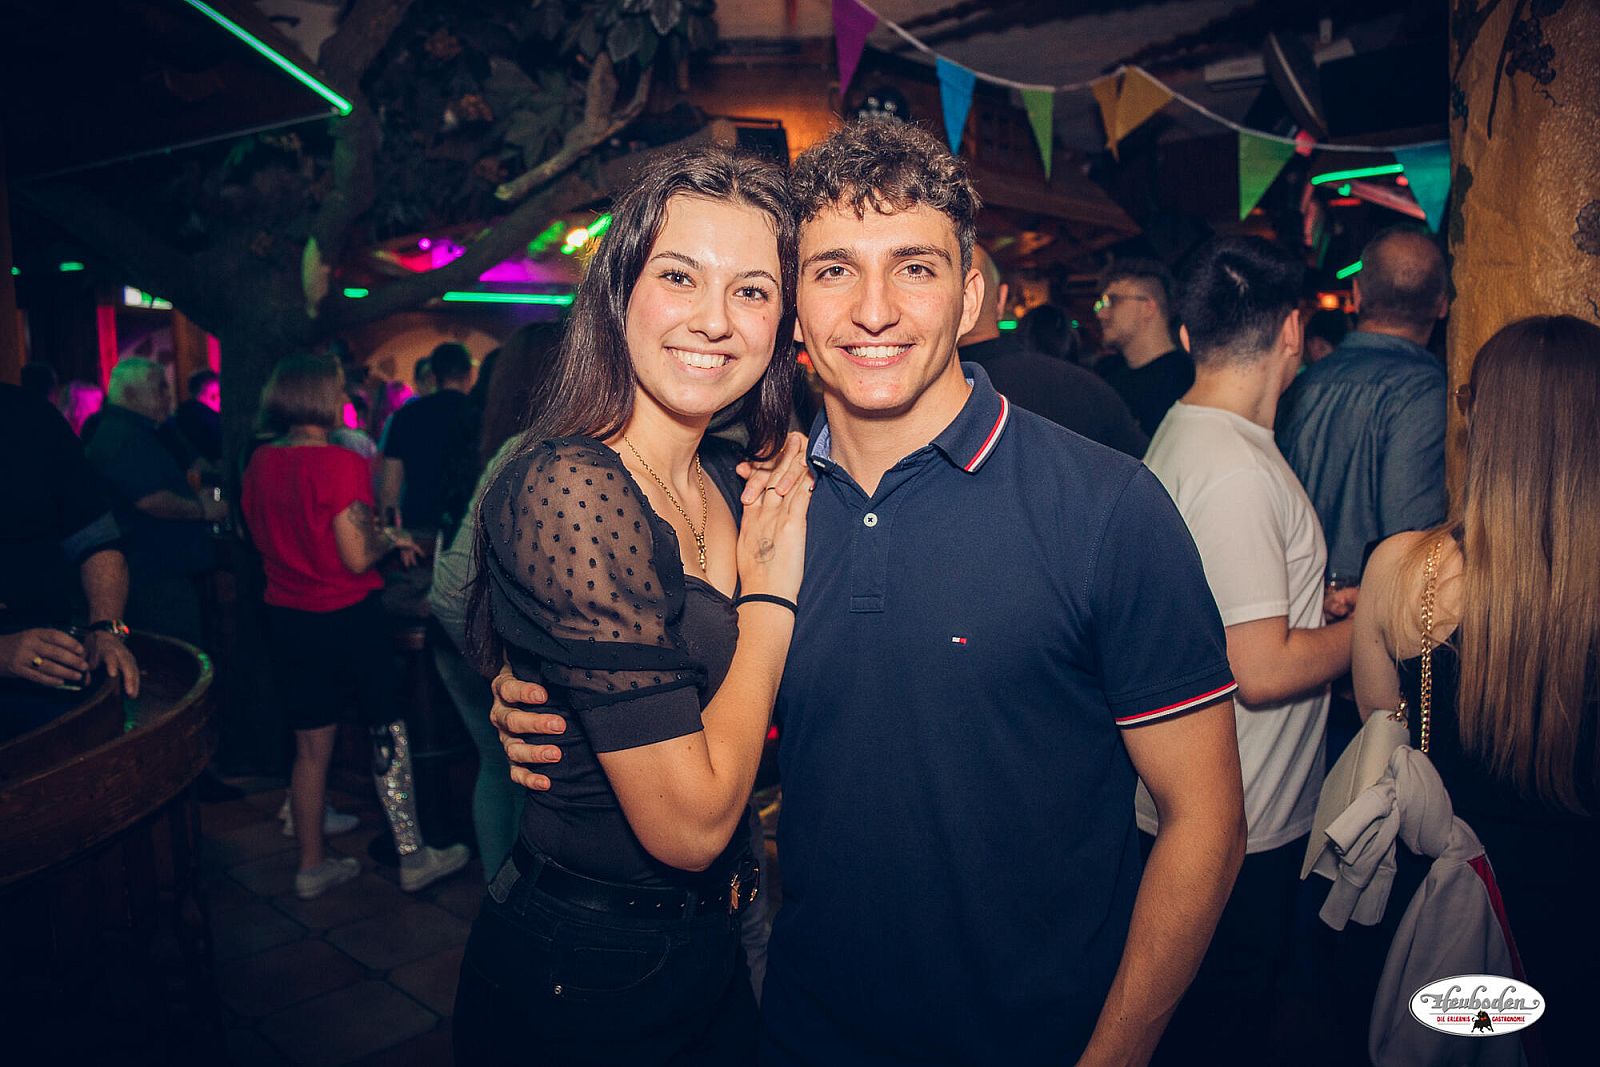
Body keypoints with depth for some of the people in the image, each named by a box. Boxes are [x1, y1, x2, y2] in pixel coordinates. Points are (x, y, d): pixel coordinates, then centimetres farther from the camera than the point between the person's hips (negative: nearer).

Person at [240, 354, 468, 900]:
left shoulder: (260, 462, 3)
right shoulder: (340, 462, -18)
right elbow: (358, 557, -21)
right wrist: (393, 537, -2)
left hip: (286, 619, 6)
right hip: (346, 618, -6)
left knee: (311, 745, 15)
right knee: (388, 732, 9)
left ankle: (311, 865, 26)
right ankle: (413, 857, 16)